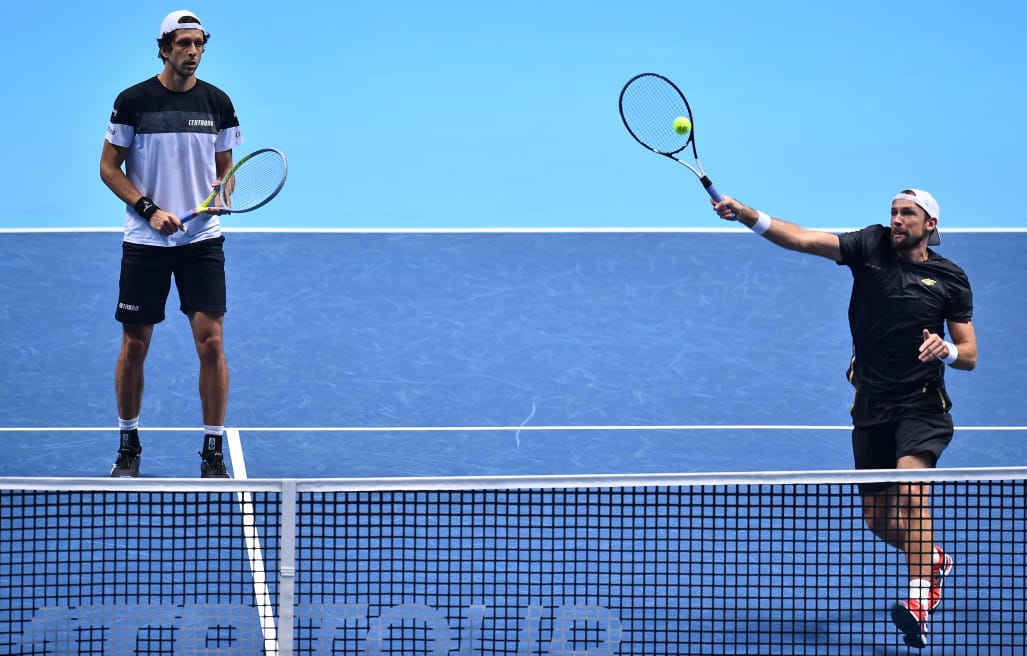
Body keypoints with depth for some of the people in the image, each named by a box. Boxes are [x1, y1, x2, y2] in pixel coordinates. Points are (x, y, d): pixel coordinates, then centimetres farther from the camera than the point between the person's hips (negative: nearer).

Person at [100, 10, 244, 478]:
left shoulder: (217, 102, 4)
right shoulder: (133, 101, -3)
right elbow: (109, 167, 0)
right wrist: (150, 209, -12)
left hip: (202, 240, 1)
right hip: (144, 243, -1)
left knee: (210, 341, -7)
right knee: (134, 344, 3)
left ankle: (213, 453, 1)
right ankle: (128, 447, 20)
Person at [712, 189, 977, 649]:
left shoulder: (950, 279, 0)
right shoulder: (872, 247, 2)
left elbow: (970, 356, 3)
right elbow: (803, 239, -10)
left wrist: (946, 350, -20)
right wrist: (747, 215, -24)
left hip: (922, 407, -3)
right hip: (871, 407, 3)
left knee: (910, 489, -30)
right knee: (878, 520, 11)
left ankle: (919, 602, -36)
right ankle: (933, 558, 44)